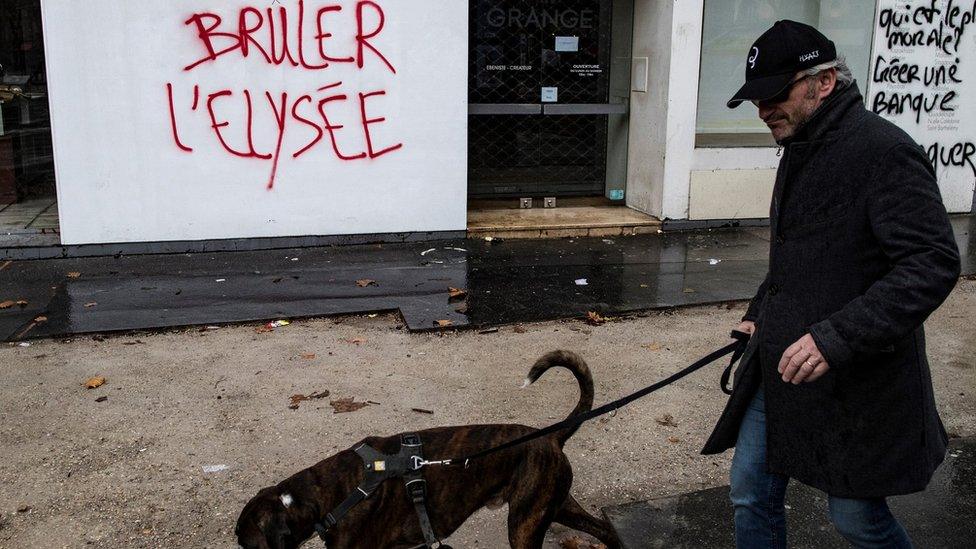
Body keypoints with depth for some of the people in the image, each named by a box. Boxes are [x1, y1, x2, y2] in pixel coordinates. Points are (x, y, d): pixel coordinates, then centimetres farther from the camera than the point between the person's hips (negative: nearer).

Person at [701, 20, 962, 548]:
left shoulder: (884, 151, -17)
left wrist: (837, 336, -32)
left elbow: (933, 263, -24)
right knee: (751, 498, 13)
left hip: (854, 382, -8)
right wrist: (759, 315, 16)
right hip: (779, 367, 8)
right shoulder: (800, 151, 12)